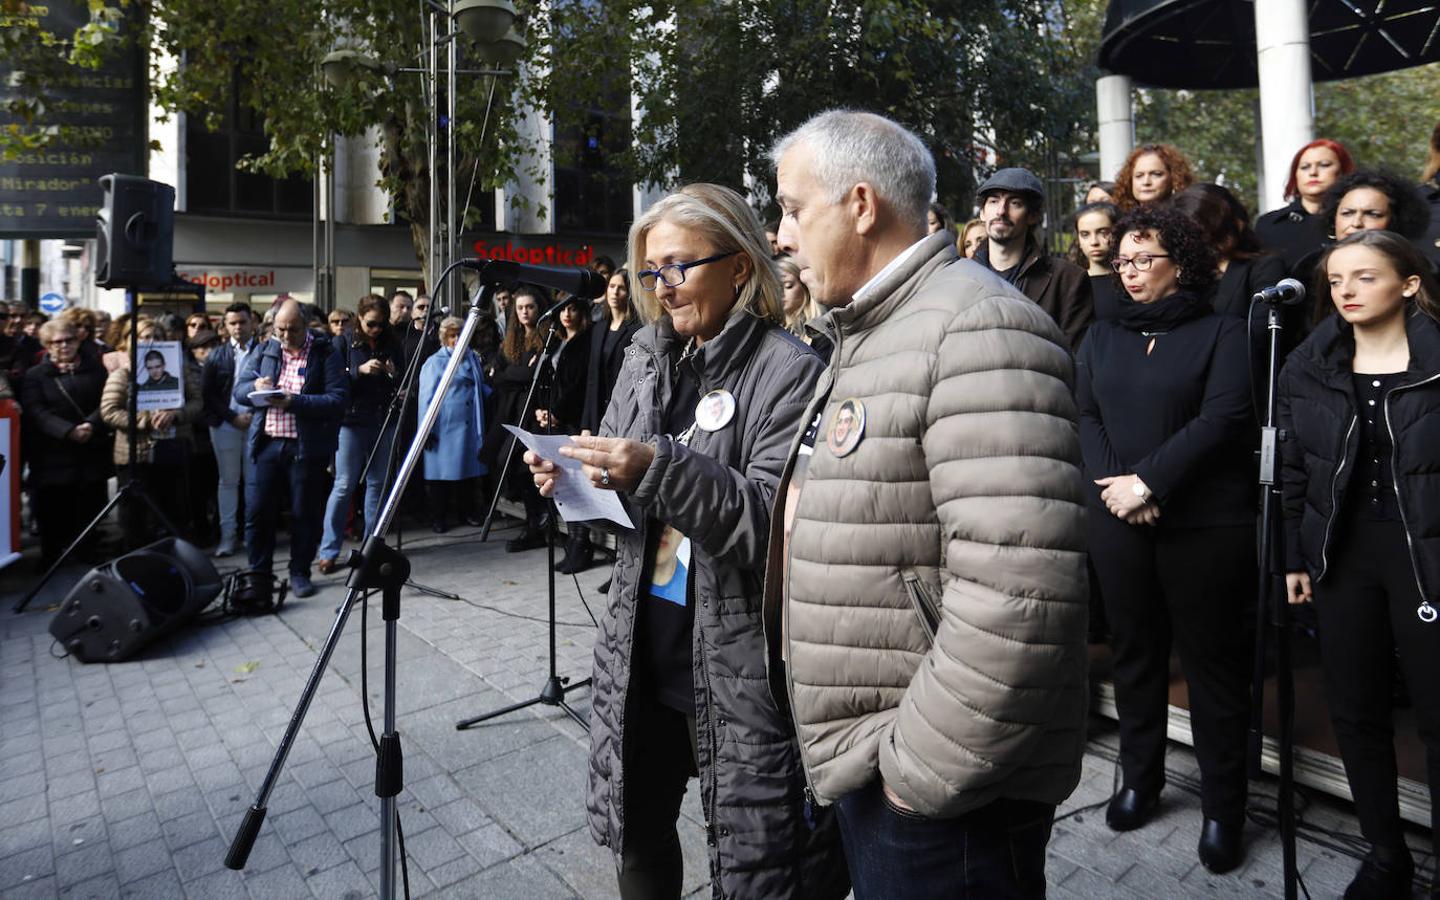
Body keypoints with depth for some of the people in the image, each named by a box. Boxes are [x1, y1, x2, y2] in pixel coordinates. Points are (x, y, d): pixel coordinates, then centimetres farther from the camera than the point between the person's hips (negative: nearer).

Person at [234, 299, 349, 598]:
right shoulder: (263, 351, 11)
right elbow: (239, 390, 8)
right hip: (267, 443, 4)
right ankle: (258, 573, 21)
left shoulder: (327, 353, -3)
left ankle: (300, 573, 20)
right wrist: (256, 387, -15)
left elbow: (338, 399, -12)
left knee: (305, 513, 5)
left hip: (308, 446, -3)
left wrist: (294, 402, -23)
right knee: (257, 512, 5)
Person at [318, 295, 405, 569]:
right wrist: (360, 371, -19)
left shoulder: (392, 345, 8)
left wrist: (394, 374, -10)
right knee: (344, 485, -4)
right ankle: (328, 551, 3)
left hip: (384, 422, 3)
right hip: (352, 421, -3)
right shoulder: (344, 343, 0)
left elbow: (403, 384, 11)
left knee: (378, 484, 7)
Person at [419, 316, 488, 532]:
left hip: (470, 426, 5)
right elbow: (427, 399, -5)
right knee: (442, 470, 1)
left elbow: (482, 388, 26)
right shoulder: (434, 363, -1)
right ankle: (438, 517, 12)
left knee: (469, 467, 10)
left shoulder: (473, 358, 14)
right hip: (444, 427, -5)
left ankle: (467, 512, 23)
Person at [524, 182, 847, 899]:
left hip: (738, 667, -5)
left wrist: (661, 469, -29)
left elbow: (778, 524, -22)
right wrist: (573, 481, -6)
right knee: (637, 825, 21)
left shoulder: (789, 371, -13)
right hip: (641, 646, 6)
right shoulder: (645, 357, 7)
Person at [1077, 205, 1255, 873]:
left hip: (1206, 523, -3)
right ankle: (1139, 778, 30)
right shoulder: (1102, 338, 13)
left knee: (1212, 659, 6)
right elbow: (1083, 416, 3)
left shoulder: (1221, 333, 2)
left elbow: (1223, 419, -12)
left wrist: (1147, 481, -18)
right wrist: (1111, 483, -13)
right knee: (1134, 650, 13)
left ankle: (1223, 805, 21)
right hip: (1117, 521, 4)